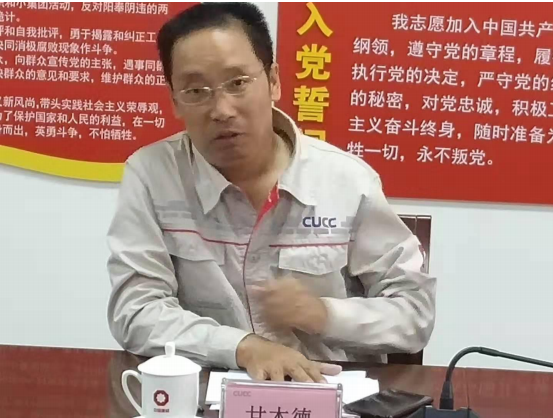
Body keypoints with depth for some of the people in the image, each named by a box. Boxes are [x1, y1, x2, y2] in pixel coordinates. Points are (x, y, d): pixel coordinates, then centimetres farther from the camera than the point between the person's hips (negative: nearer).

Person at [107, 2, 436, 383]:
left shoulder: (349, 180, -5)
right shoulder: (151, 175, -6)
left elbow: (415, 311, 0)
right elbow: (136, 311, -10)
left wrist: (325, 314, -16)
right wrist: (243, 348, -23)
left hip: (338, 391, 1)